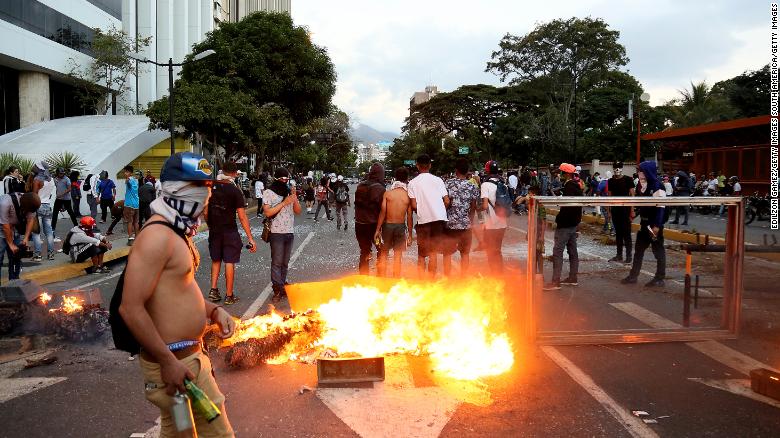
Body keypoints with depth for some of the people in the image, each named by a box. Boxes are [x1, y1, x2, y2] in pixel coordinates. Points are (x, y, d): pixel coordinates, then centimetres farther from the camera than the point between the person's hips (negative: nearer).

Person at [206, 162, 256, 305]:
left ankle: (213, 290, 12)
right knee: (229, 262, 4)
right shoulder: (235, 191, -12)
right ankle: (229, 296, 10)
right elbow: (242, 217, -14)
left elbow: (205, 211, 6)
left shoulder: (211, 188, 1)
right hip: (229, 231, -4)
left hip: (214, 231, 4)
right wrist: (250, 239, -11)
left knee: (216, 260, 19)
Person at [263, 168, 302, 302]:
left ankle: (282, 286, 17)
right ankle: (277, 290, -5)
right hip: (277, 232, -5)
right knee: (277, 263, -6)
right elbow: (267, 212, -13)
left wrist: (295, 199, -7)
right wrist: (284, 203, -15)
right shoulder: (268, 193, -3)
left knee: (285, 263, 10)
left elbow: (298, 211, 12)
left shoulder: (289, 192, 13)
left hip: (290, 232, 6)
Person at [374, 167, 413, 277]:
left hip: (387, 225, 0)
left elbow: (382, 212, -8)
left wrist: (377, 230, -2)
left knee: (383, 254, 11)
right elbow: (409, 217, -4)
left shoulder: (387, 193, -6)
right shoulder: (408, 196, -5)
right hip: (401, 226, 0)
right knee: (397, 257, 9)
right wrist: (410, 234, 4)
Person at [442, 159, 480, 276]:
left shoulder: (448, 183, -6)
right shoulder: (472, 187, -2)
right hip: (466, 224, 1)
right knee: (465, 253, 13)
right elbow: (473, 208, 2)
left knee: (447, 253, 9)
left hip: (449, 223, -1)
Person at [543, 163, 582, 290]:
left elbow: (567, 206, -24)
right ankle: (573, 278, 23)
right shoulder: (576, 185, 13)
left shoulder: (569, 186, -18)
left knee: (557, 251, -9)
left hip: (565, 223, -10)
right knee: (572, 250, 15)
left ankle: (555, 281, -11)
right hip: (574, 222, 10)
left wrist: (558, 219, -15)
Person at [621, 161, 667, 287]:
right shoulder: (642, 185, 9)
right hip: (644, 222, 9)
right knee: (638, 249, 13)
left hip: (654, 224, -9)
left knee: (658, 251, 2)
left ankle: (659, 278, 11)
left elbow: (660, 208, -19)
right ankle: (633, 275, 20)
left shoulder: (657, 187, -15)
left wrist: (657, 225, -23)